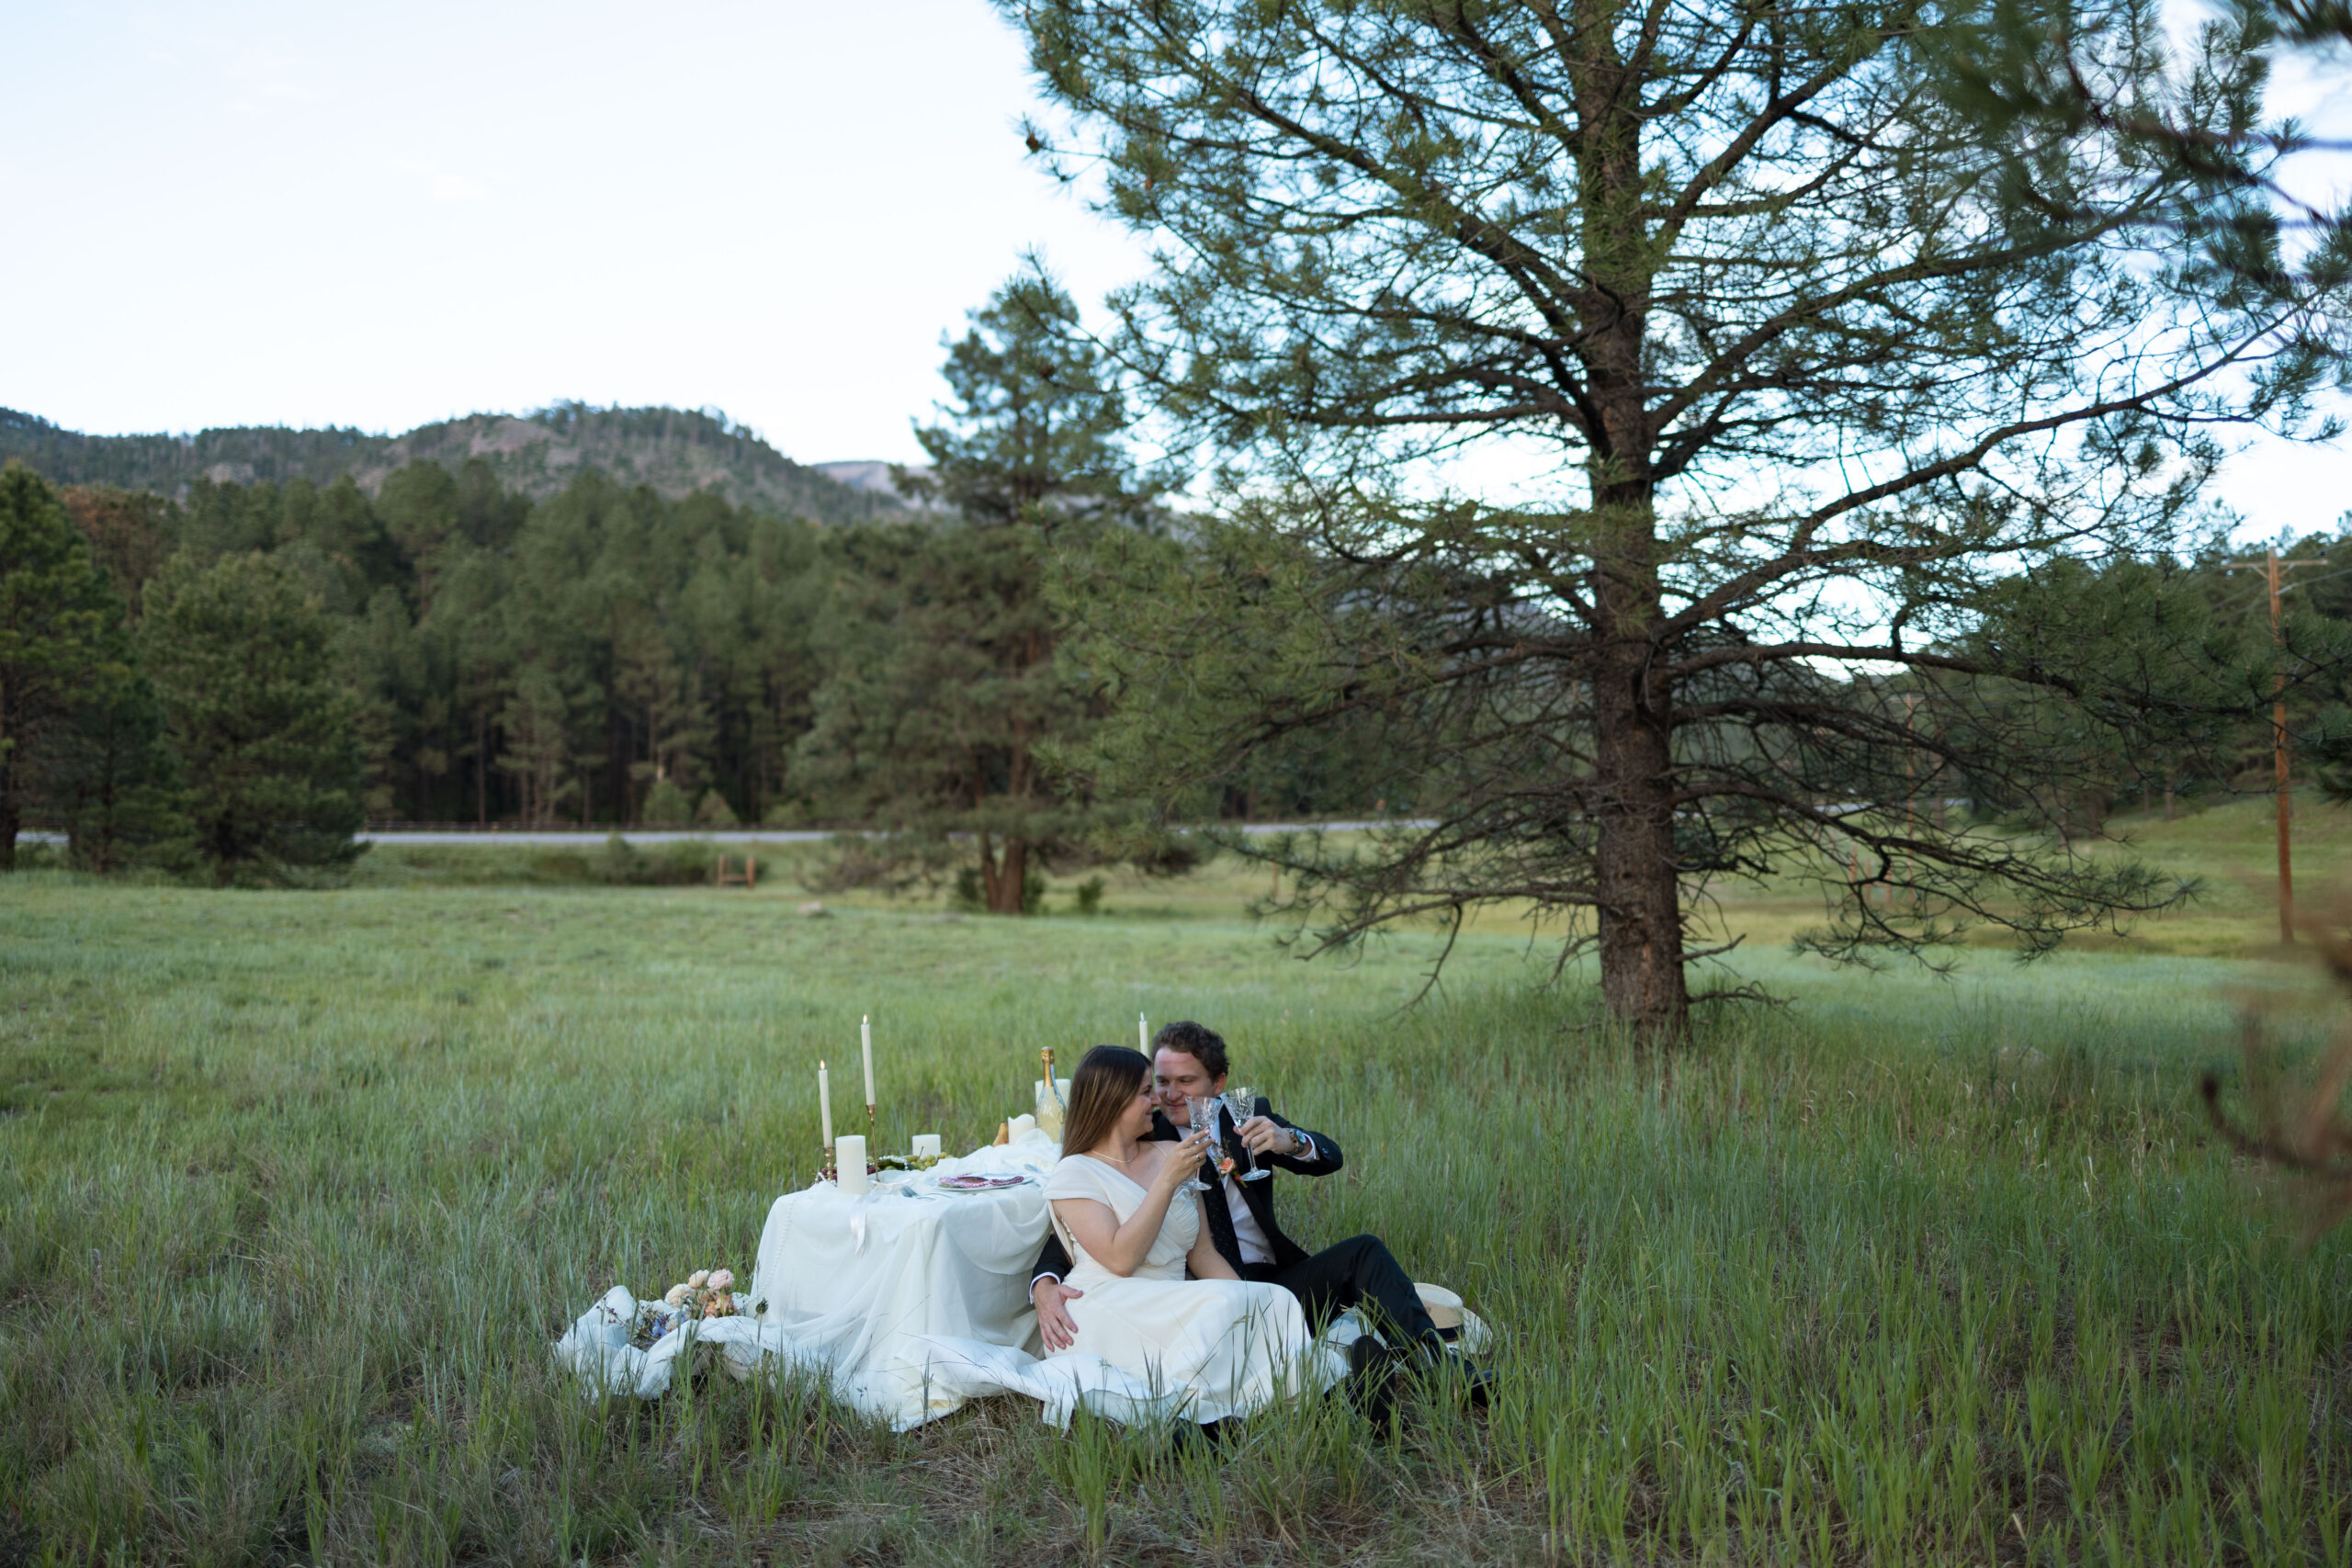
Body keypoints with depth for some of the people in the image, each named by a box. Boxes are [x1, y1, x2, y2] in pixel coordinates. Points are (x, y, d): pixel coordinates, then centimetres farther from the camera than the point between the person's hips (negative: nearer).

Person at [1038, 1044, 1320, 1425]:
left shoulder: (1169, 1155, 19)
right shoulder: (1074, 1173, 0)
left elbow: (1203, 1253, 16)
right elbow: (1121, 1258, -14)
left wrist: (1253, 1306, 0)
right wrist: (1168, 1180, -14)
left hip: (1171, 1314, 7)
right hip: (1107, 1315, -6)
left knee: (1275, 1303, -21)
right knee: (1225, 1303, -29)